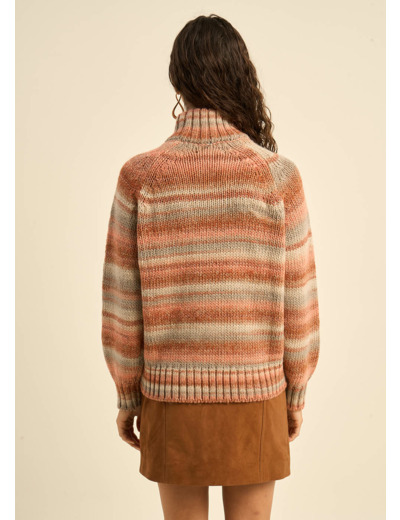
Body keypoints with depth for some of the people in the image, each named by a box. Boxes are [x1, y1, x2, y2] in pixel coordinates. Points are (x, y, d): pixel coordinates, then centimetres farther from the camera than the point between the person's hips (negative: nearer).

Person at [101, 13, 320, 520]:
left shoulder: (139, 175, -10)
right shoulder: (278, 175, -11)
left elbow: (121, 300, -6)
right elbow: (296, 298, -6)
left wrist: (127, 394, 6)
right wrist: (296, 392, 7)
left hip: (171, 395, 1)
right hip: (254, 396, 0)